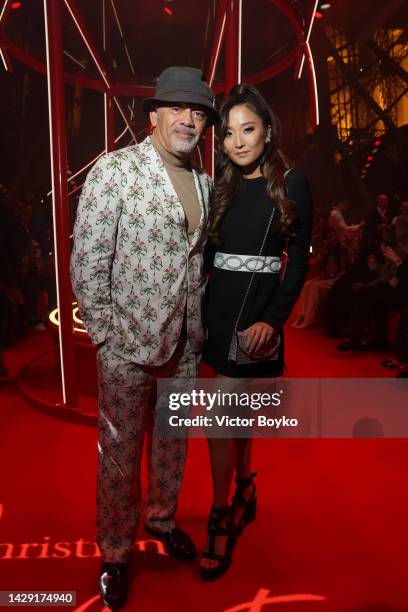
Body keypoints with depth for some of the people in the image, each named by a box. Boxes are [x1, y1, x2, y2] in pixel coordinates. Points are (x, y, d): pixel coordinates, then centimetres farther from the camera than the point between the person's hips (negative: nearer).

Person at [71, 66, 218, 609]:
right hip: (128, 345, -5)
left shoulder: (205, 183, 9)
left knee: (173, 442, 21)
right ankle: (115, 554, 34)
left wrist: (200, 326, 8)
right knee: (120, 453, 10)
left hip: (185, 344, 6)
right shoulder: (114, 170, -9)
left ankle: (162, 517, 47)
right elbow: (87, 263, -11)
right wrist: (107, 337, -13)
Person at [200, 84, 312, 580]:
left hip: (258, 312, -4)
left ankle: (221, 524, 14)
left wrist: (273, 319, -15)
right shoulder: (219, 185, 9)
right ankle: (245, 491, 36)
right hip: (218, 310, 4)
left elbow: (299, 260, -5)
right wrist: (199, 311, -2)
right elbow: (206, 251, 7)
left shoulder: (292, 185, -2)